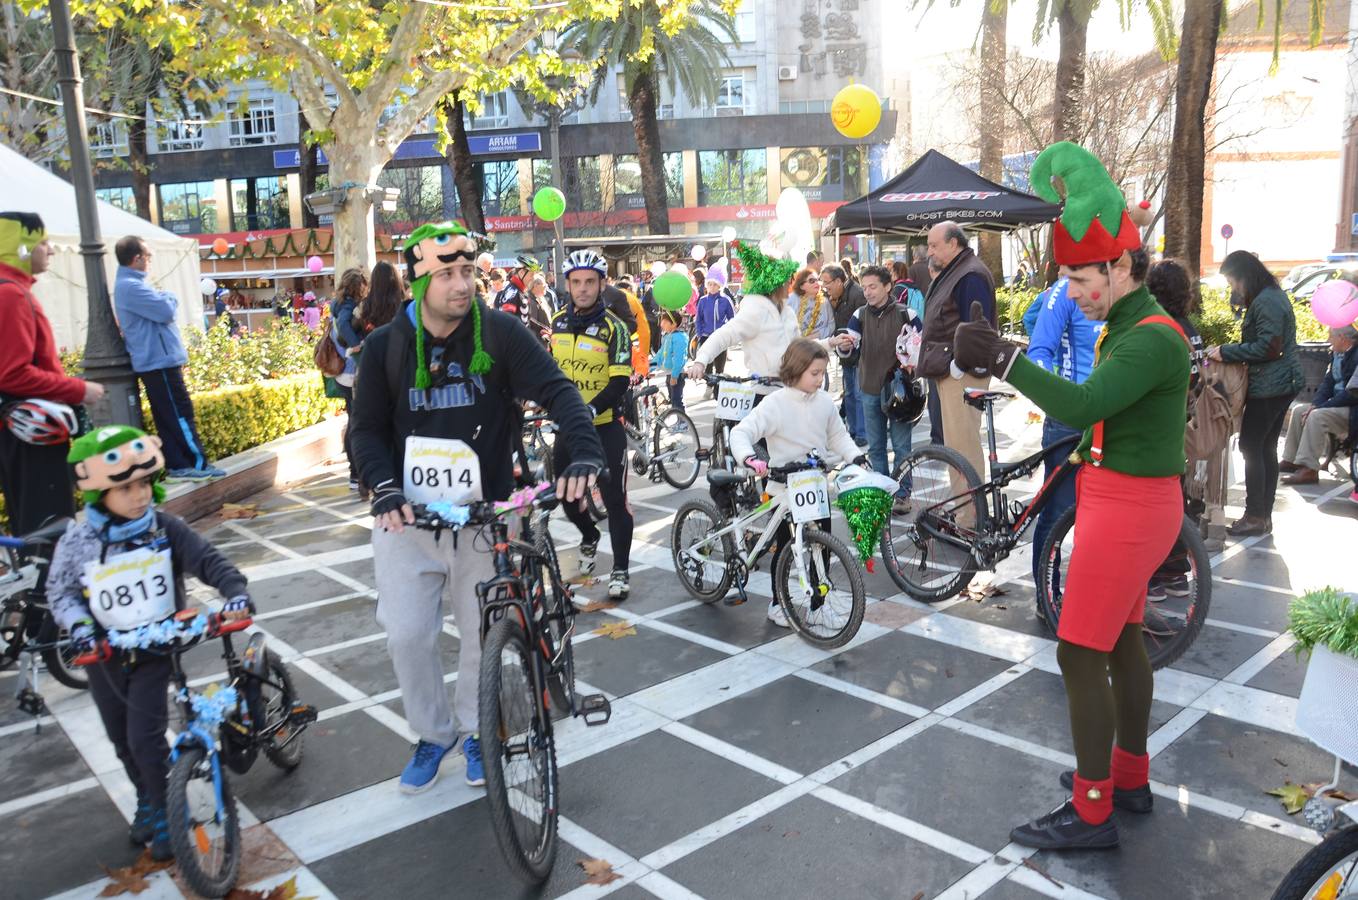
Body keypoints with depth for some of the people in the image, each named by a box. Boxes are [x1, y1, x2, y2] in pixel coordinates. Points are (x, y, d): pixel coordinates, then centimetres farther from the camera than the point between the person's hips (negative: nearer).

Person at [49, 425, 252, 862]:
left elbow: (207, 560, -12)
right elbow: (59, 590, 0)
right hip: (105, 657, 2)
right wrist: (78, 623, -17)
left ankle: (164, 812, 14)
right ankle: (148, 800, 41)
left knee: (146, 738, -7)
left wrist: (235, 591, -29)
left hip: (155, 650, -2)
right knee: (122, 739, 17)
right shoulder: (77, 541, -11)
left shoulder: (164, 528, -12)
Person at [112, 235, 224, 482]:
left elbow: (157, 311, 21)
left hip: (156, 360, 11)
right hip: (159, 361, -11)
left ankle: (178, 466, 12)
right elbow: (166, 310, -20)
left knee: (167, 416, 10)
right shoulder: (131, 286, -17)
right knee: (180, 413, -7)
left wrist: (163, 299, 2)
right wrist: (168, 297, -2)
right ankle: (197, 464, -3)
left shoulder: (130, 284, 18)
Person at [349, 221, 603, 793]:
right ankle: (433, 734, 27)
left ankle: (473, 729, 35)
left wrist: (585, 453, -31)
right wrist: (384, 487, -19)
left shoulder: (500, 333, -6)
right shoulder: (386, 346, -1)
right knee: (406, 635, 1)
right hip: (407, 514, 1)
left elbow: (556, 391, -13)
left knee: (485, 631, 9)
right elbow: (366, 427, 0)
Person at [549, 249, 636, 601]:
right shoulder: (558, 322, 4)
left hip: (605, 427, -5)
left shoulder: (613, 327, -11)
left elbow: (620, 384, -17)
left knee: (615, 500, -2)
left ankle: (620, 570, 10)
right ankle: (589, 537, 44)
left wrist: (590, 410, -29)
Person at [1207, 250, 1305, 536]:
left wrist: (1226, 352, -16)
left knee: (1251, 448, -6)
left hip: (1268, 388, -10)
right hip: (1281, 384, 10)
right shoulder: (1273, 296, 16)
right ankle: (1264, 515, 18)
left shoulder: (1265, 302, -16)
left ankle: (1255, 516, -2)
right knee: (1267, 449, 12)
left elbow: (1269, 348, -22)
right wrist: (1229, 351, 8)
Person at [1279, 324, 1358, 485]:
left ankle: (1309, 469, -25)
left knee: (1316, 416, -28)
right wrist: (1315, 403, -7)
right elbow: (1328, 381, 10)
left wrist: (1320, 406, -22)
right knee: (1299, 411, 4)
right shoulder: (1338, 354, 8)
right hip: (1337, 403, 10)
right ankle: (1291, 460, 6)